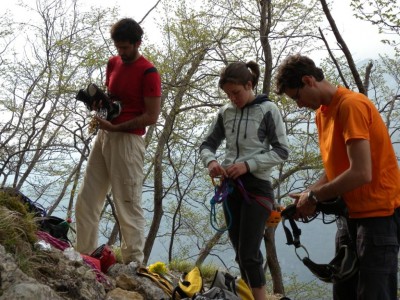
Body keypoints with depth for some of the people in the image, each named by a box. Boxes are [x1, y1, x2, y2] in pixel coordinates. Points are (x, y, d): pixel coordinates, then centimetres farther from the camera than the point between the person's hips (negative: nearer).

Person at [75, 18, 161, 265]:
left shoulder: (148, 73, -11)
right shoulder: (113, 63, 13)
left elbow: (152, 116, -14)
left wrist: (116, 127, -19)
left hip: (128, 140, -8)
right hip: (104, 135, 8)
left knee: (128, 205, -4)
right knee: (87, 201, 9)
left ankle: (133, 264, 3)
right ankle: (84, 256, 17)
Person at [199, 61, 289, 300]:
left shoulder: (268, 109, -6)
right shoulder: (225, 112, 7)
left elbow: (282, 151, -8)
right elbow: (208, 144, 13)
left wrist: (248, 164, -19)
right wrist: (211, 161, -10)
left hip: (257, 187, -5)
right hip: (230, 186, 5)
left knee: (248, 254, -9)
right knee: (241, 254, 10)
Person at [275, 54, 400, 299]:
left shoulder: (351, 105, -18)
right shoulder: (322, 113, 11)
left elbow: (361, 173, -25)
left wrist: (314, 197, -14)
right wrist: (310, 196, -2)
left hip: (379, 212, -9)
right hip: (352, 214, 9)